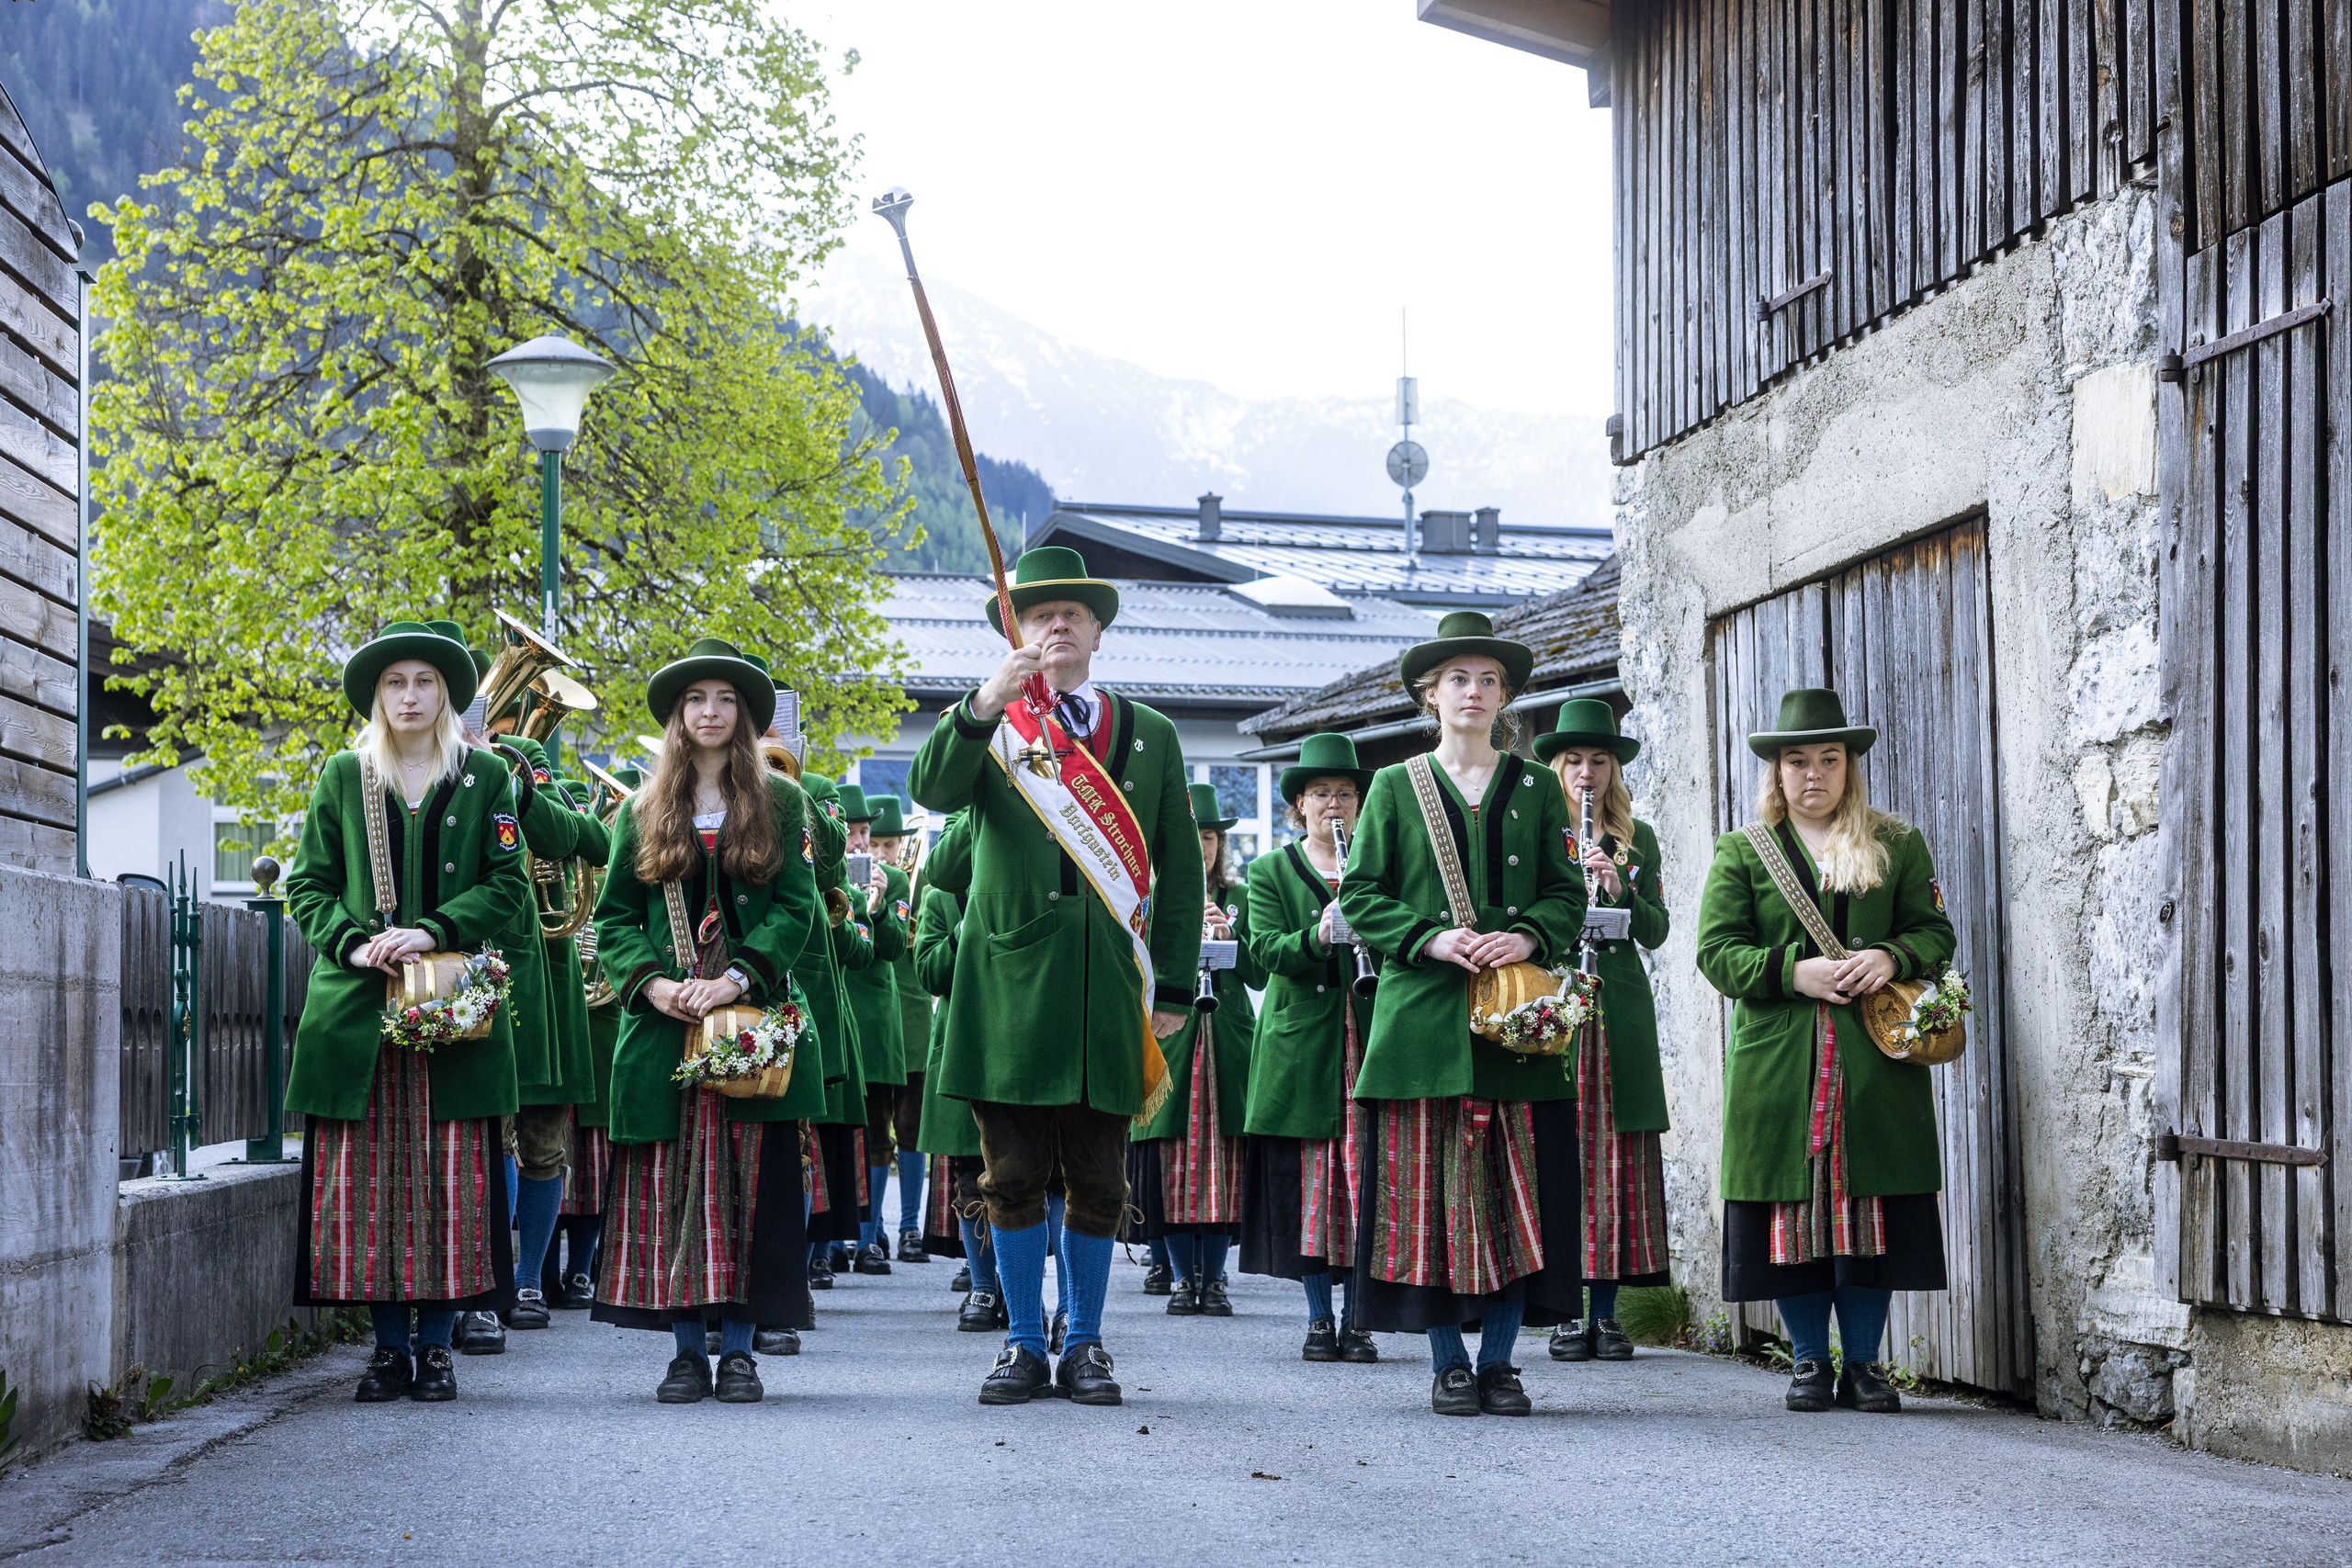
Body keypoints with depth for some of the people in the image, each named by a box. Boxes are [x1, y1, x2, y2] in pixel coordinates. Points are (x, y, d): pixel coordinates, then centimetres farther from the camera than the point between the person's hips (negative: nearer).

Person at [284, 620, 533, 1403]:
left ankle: (436, 1341, 4)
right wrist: (352, 941, -8)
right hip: (356, 1005, 1)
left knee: (452, 1175, -4)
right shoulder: (342, 775, 12)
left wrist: (434, 931, -11)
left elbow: (508, 884, 4)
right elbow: (308, 885, 10)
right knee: (363, 1175, -2)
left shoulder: (484, 776, 8)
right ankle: (390, 1344, 6)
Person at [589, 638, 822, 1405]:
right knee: (671, 1186, -1)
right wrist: (653, 982, -9)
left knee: (748, 1183, -2)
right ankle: (687, 1347, 6)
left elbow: (796, 907, 1)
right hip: (665, 1026, 1)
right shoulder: (643, 811, 12)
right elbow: (612, 918, 9)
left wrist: (739, 976, -13)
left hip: (754, 1018, -1)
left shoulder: (779, 802, 8)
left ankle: (739, 1346, 3)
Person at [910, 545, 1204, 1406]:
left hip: (1108, 982, 1)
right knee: (1014, 1175, 2)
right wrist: (984, 705, -28)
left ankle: (1085, 1343, 14)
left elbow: (1179, 870, 13)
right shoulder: (985, 724, 9)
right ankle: (1024, 1343, 11)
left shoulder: (1149, 736, 14)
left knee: (1097, 1179, 4)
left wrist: (1174, 984, 6)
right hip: (1010, 975, -1)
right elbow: (934, 790, -13)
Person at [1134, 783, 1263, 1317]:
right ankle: (1183, 1277, 5)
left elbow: (1258, 976, 8)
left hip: (1228, 1041, 1)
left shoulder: (1240, 898, 13)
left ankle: (1214, 1278, 5)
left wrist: (1231, 936, -8)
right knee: (1174, 1159, -4)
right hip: (1170, 1036, -1)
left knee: (1223, 1158, -2)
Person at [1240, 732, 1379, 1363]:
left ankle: (1358, 1317, 4)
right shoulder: (1270, 872, 8)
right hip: (1300, 1043, -1)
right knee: (1308, 1178, -1)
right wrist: (1316, 937, -24)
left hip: (1369, 1039, 1)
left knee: (1363, 1175, -3)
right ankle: (1319, 1317, 8)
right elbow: (1267, 949, -6)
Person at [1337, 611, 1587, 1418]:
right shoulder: (1396, 786, 10)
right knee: (1432, 1187, -4)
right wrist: (1429, 939, -11)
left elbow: (1567, 894, 10)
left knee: (1519, 1188, -2)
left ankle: (1498, 1359, 5)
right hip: (1424, 1016, -1)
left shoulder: (1536, 788, 14)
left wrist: (1529, 936, -10)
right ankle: (1447, 1362, 4)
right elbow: (1361, 896, 5)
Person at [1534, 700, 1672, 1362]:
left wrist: (1620, 892, -9)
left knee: (1619, 1158, -1)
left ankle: (1607, 1312, 4)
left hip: (1622, 1012, 2)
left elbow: (1657, 931, 8)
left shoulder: (1637, 841, 13)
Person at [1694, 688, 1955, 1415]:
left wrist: (1891, 957, -10)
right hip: (1778, 1059, -1)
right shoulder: (1741, 851, 9)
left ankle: (1864, 1362, 11)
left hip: (1878, 1060, 1)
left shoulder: (1898, 845, 13)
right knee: (1792, 1208, 1)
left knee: (1872, 1206, 0)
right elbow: (1717, 951, 2)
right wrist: (1792, 971, -13)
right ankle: (1809, 1361, 12)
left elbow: (1936, 933, 10)